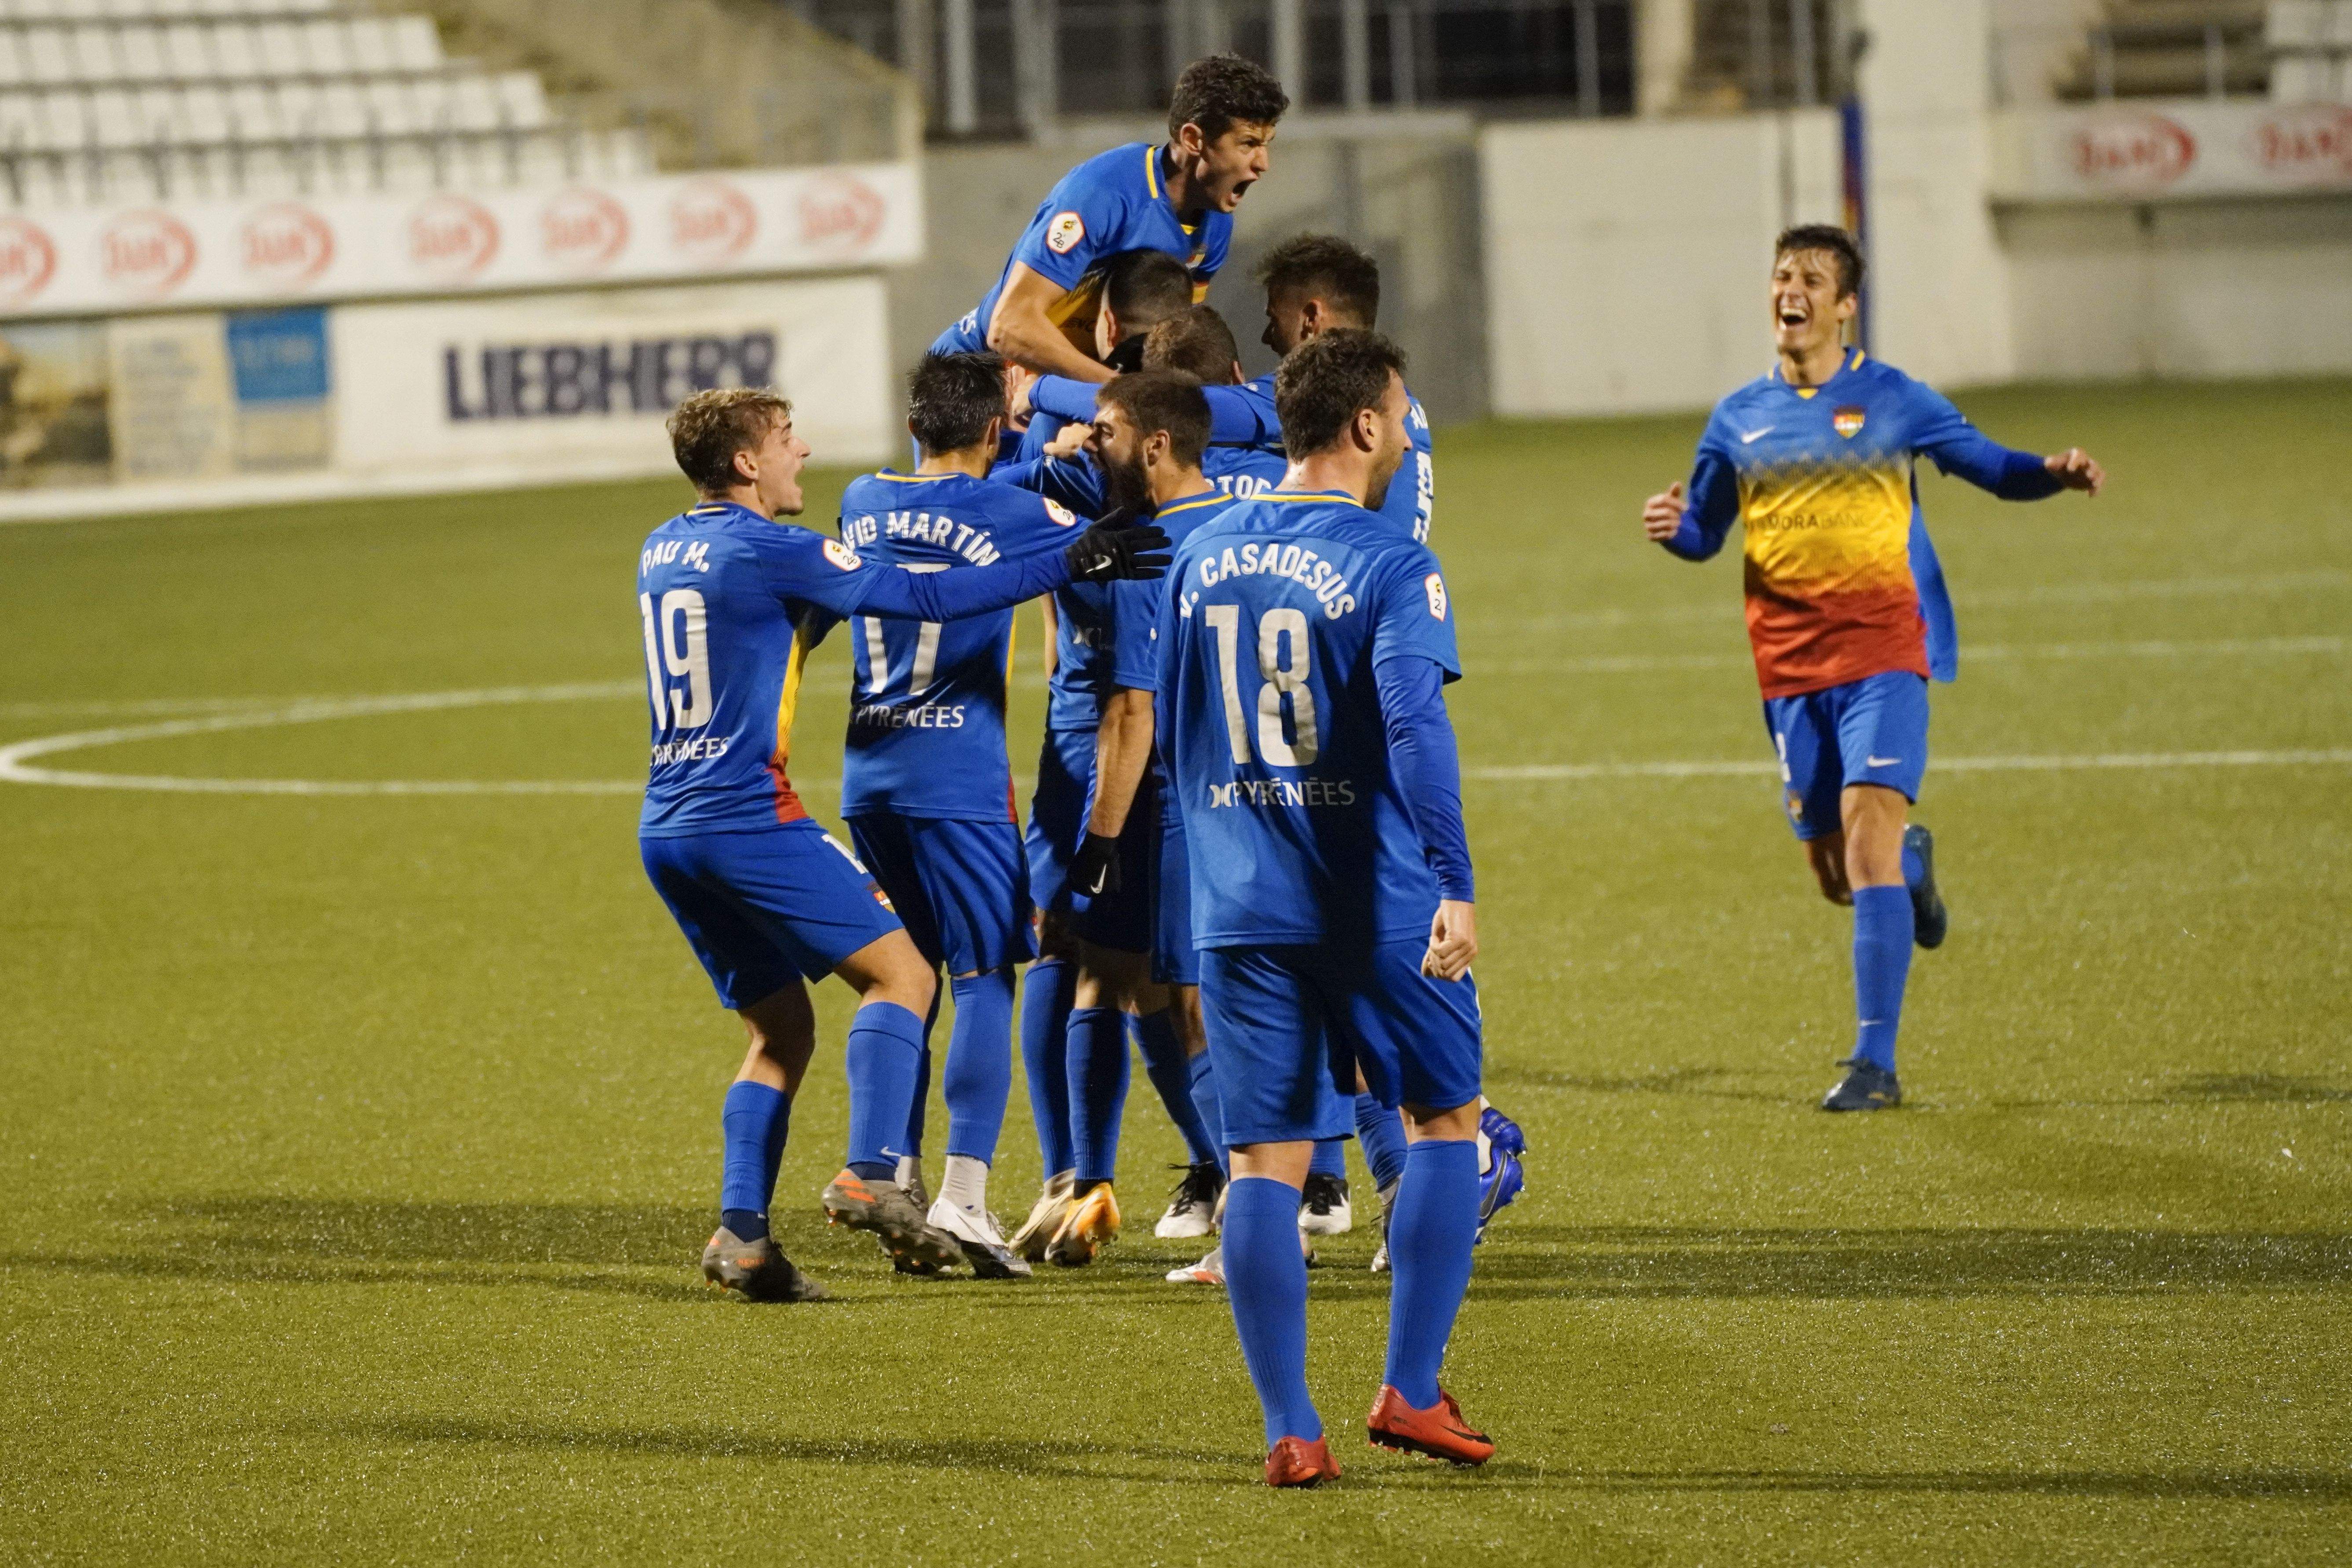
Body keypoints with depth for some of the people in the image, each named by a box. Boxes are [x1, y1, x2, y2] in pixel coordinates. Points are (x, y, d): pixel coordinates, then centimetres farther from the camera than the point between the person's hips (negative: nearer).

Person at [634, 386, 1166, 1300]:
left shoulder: (662, 551, 14)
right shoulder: (766, 550, -10)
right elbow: (925, 599, -10)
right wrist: (1069, 566, -8)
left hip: (667, 829, 8)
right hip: (748, 816, -8)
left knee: (781, 1028, 13)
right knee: (899, 975, -3)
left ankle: (741, 1233, 1)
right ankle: (868, 1175, -17)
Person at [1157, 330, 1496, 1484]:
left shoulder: (1200, 558, 9)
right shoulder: (1390, 568, -9)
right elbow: (1415, 722, -23)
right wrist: (1454, 884, -27)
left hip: (1237, 912, 4)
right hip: (1375, 904, -4)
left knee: (1264, 1163, 5)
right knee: (1446, 1122, 14)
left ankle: (1289, 1432, 0)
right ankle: (1410, 1391, 8)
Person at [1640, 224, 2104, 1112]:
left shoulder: (1893, 401, 3)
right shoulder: (1739, 420, 11)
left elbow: (1990, 469, 9)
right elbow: (1704, 534, 18)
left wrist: (2055, 473, -12)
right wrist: (1671, 529, -6)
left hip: (1883, 649, -4)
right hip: (1790, 668, 4)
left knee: (1866, 833, -19)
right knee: (1834, 874, 7)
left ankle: (1876, 1062, -17)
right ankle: (1911, 864, 46)